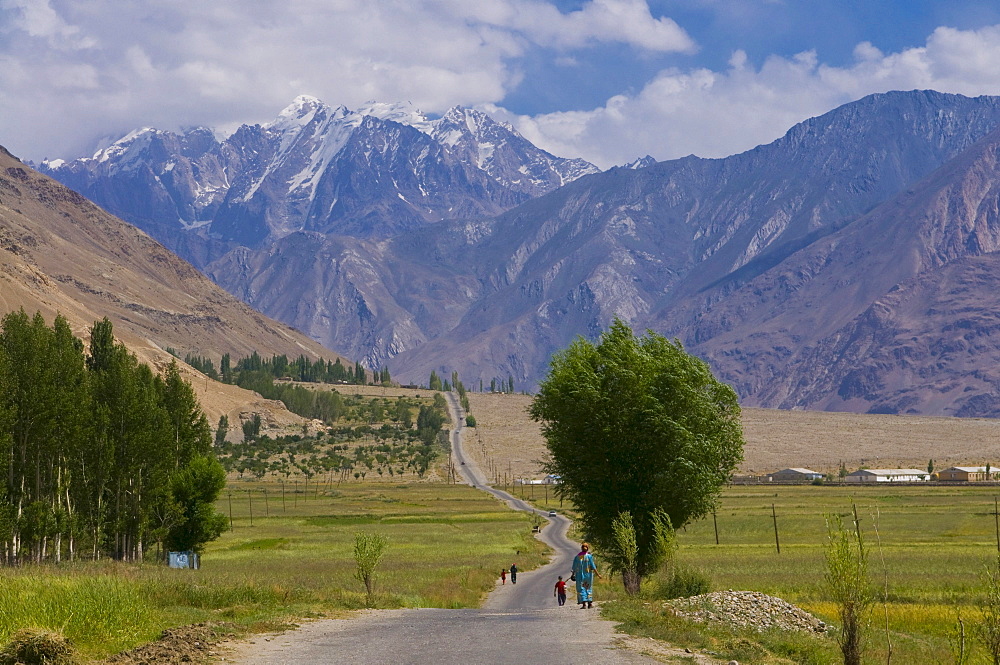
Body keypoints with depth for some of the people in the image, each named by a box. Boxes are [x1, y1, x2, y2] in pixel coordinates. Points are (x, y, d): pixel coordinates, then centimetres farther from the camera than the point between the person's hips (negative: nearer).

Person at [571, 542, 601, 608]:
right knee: (588, 588, 14)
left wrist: (573, 574, 15)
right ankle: (590, 603, 15)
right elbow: (593, 567, -8)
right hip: (588, 575, 0)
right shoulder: (589, 556, -7)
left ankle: (584, 604, -11)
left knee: (581, 589, 0)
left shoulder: (577, 557, -2)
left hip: (580, 575, 0)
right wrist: (598, 574, -2)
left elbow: (574, 568, 1)